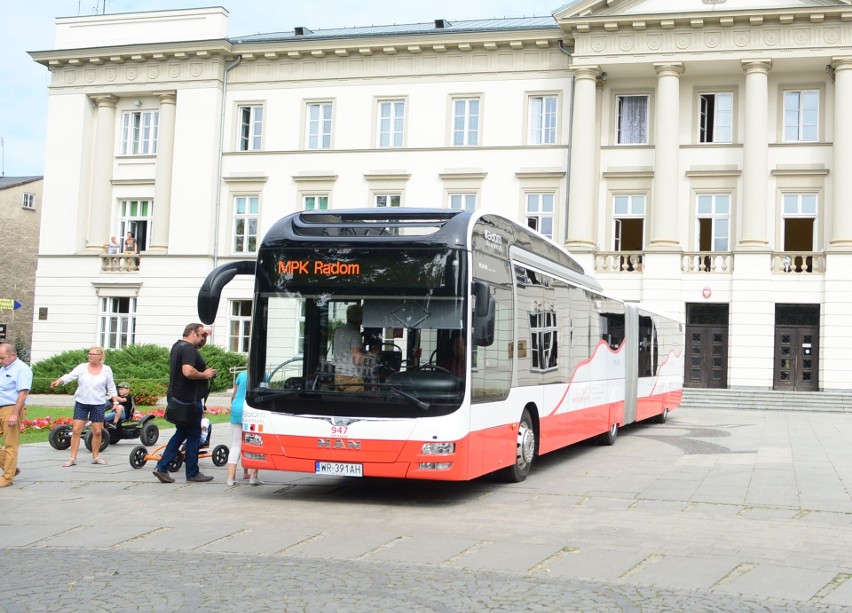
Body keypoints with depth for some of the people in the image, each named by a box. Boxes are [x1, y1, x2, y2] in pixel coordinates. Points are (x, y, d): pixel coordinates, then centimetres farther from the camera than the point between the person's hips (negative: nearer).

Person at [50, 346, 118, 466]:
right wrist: (59, 381, -30)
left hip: (98, 404, 0)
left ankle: (96, 456, 19)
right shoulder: (82, 367, 1)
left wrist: (116, 402, 1)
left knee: (97, 431, 4)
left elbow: (111, 388, 7)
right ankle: (72, 458, 1)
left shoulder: (106, 370, 2)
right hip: (81, 403, 0)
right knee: (76, 430, -4)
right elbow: (69, 376, -11)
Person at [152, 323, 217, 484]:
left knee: (181, 433, 17)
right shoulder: (188, 348, -17)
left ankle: (162, 467, 10)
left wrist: (204, 336, 21)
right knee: (193, 436, 1)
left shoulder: (177, 346, 15)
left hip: (176, 398, 10)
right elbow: (188, 371, -32)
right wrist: (205, 375, -16)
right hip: (189, 399, -10)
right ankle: (192, 474, 8)